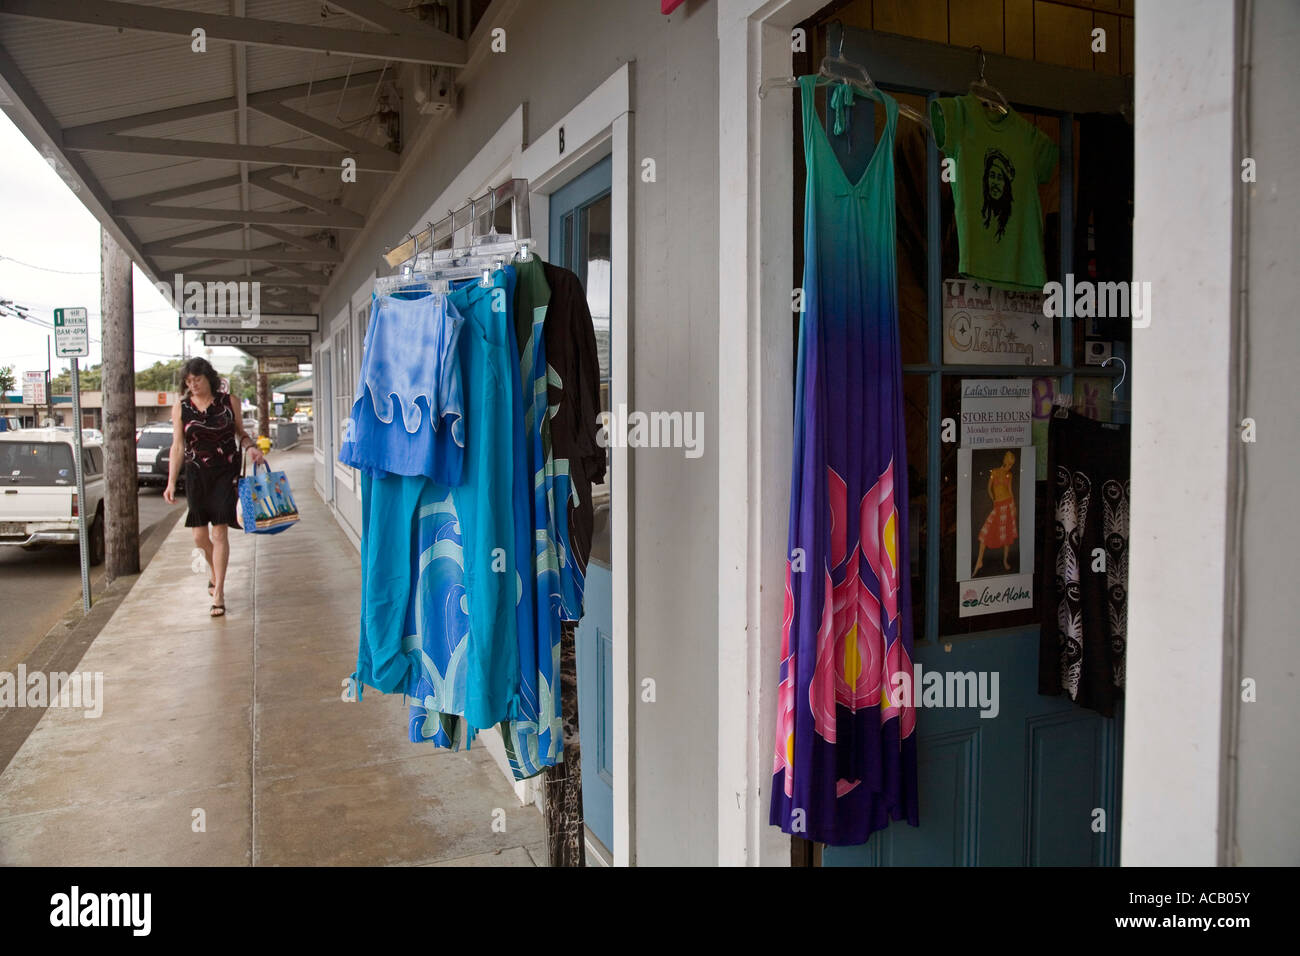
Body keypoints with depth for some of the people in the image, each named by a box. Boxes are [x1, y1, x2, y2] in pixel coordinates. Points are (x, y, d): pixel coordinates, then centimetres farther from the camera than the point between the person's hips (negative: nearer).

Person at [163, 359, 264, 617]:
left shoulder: (228, 401, 0)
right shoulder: (181, 407, 3)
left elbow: (241, 432, 13)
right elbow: (178, 447, 3)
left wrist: (250, 447, -9)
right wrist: (171, 482, -2)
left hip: (225, 473, -2)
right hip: (196, 475, 2)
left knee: (219, 533, -6)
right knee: (200, 536, 4)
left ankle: (218, 593, 1)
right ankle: (213, 570, 37)